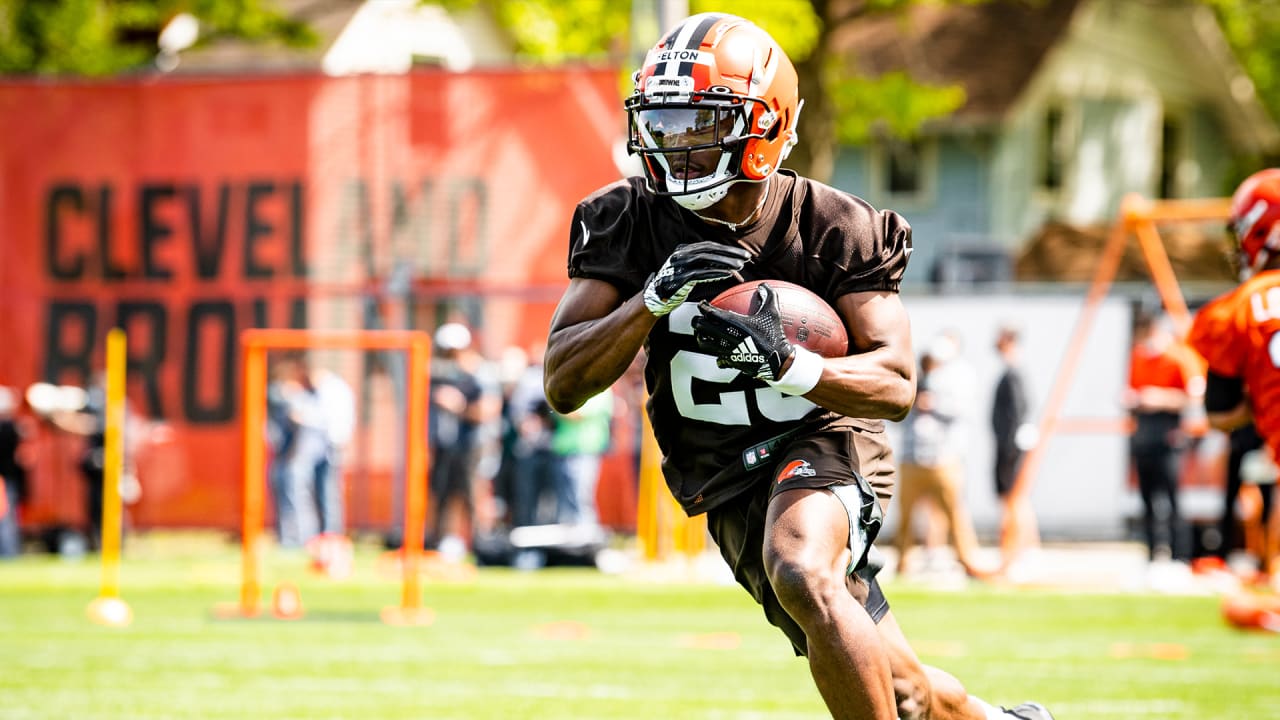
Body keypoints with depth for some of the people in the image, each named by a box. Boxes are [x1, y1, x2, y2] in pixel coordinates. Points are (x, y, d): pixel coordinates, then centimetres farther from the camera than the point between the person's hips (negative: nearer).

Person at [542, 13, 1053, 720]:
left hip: (820, 437, -4)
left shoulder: (833, 229, -16)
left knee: (801, 575, -38)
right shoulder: (629, 222, -10)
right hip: (725, 484, 4)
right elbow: (563, 384, -15)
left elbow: (896, 385, -18)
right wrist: (657, 297, -32)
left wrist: (789, 366, -38)